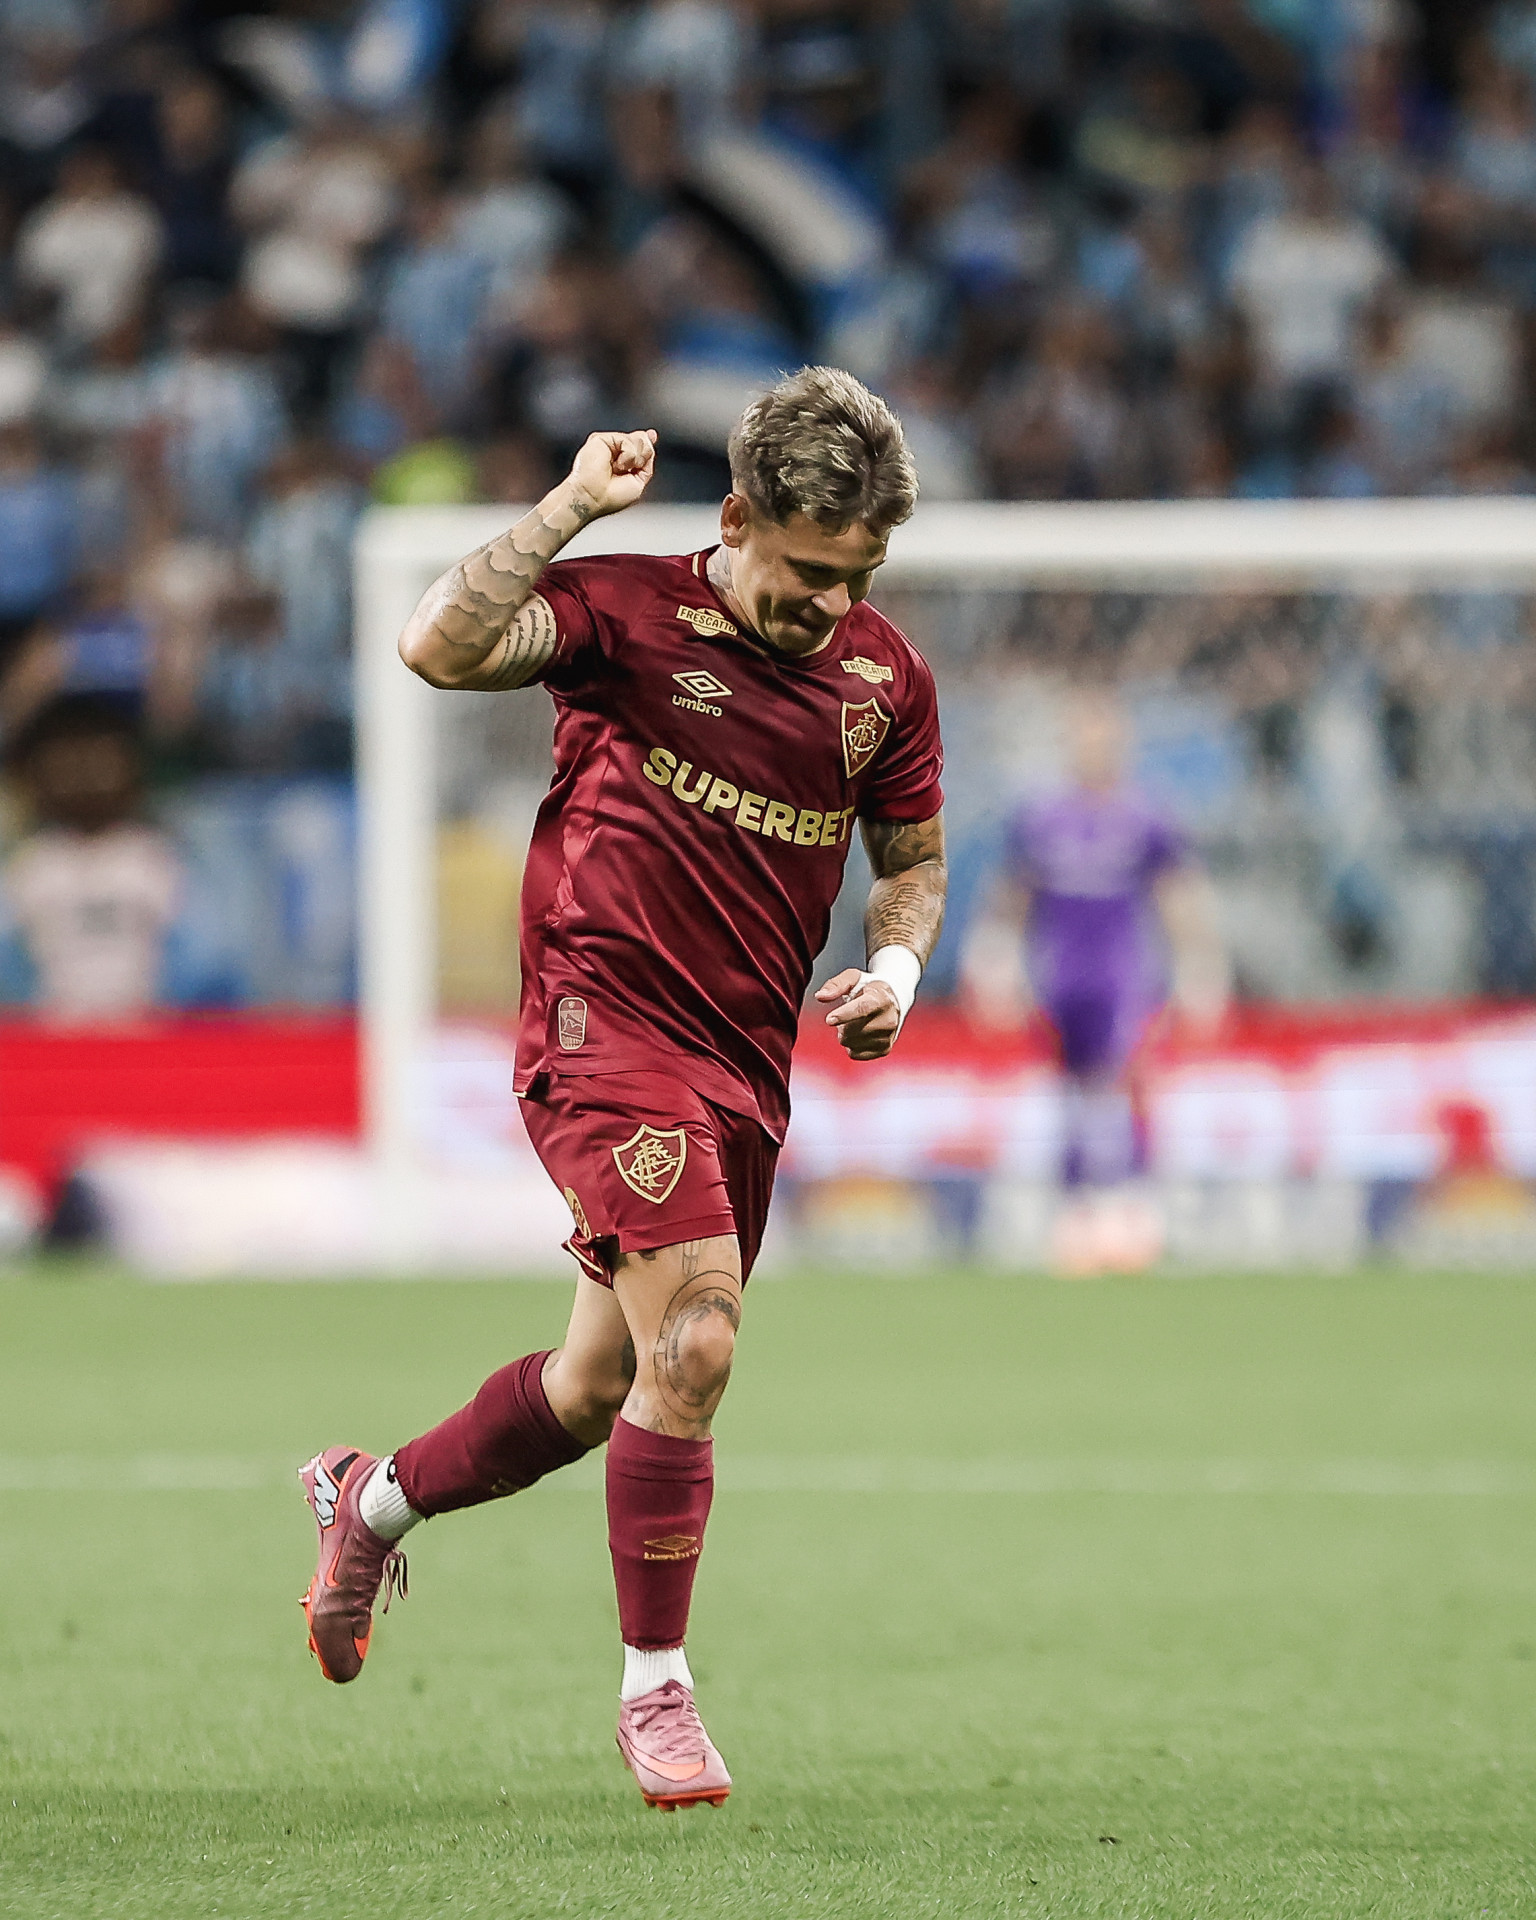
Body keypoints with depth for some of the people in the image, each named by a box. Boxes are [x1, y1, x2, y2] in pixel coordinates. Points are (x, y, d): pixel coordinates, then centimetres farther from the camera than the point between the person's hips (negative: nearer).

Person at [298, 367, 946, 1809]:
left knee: (600, 1390, 15)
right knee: (694, 1341, -22)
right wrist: (571, 508, -23)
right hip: (606, 1022, -7)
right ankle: (654, 1689, -9)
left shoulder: (885, 676, 8)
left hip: (747, 1065, 7)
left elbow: (913, 860, 22)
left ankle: (375, 1499, 42)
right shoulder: (629, 611, -8)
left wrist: (894, 964, 2)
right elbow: (439, 648, -24)